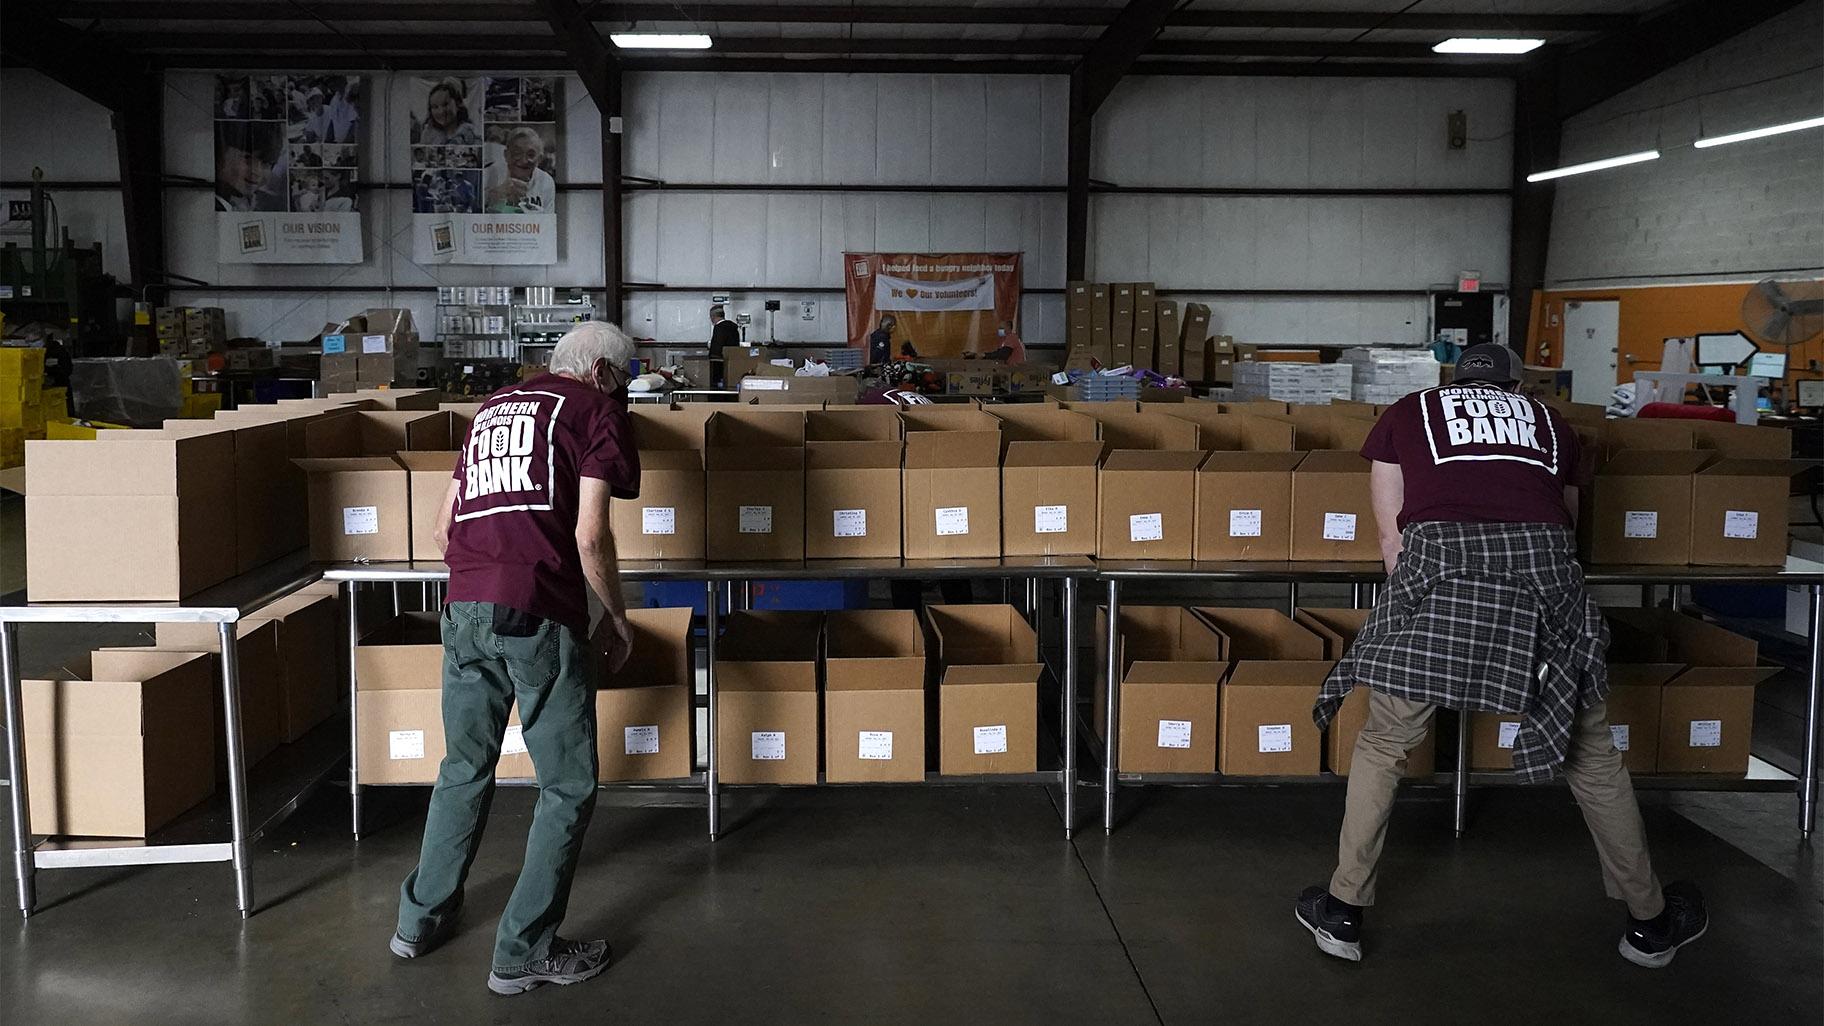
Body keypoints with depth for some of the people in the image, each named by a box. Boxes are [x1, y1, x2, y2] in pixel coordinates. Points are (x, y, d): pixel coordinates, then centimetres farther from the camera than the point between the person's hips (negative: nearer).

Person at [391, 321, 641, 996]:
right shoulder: (594, 410, 5)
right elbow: (590, 536, -5)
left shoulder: (493, 406, 24)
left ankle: (421, 920, 33)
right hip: (539, 617, -7)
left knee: (464, 769, 23)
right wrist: (617, 621, 6)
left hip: (464, 610, 7)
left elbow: (443, 528, 24)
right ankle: (524, 953, 9)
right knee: (568, 788, 6)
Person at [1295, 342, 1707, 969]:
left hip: (1438, 559, -2)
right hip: (1541, 559, 2)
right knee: (1592, 751, 18)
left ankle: (1343, 914, 21)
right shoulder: (1547, 420, 32)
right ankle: (1650, 923, 32)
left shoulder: (1408, 413, 27)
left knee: (1383, 747, 15)